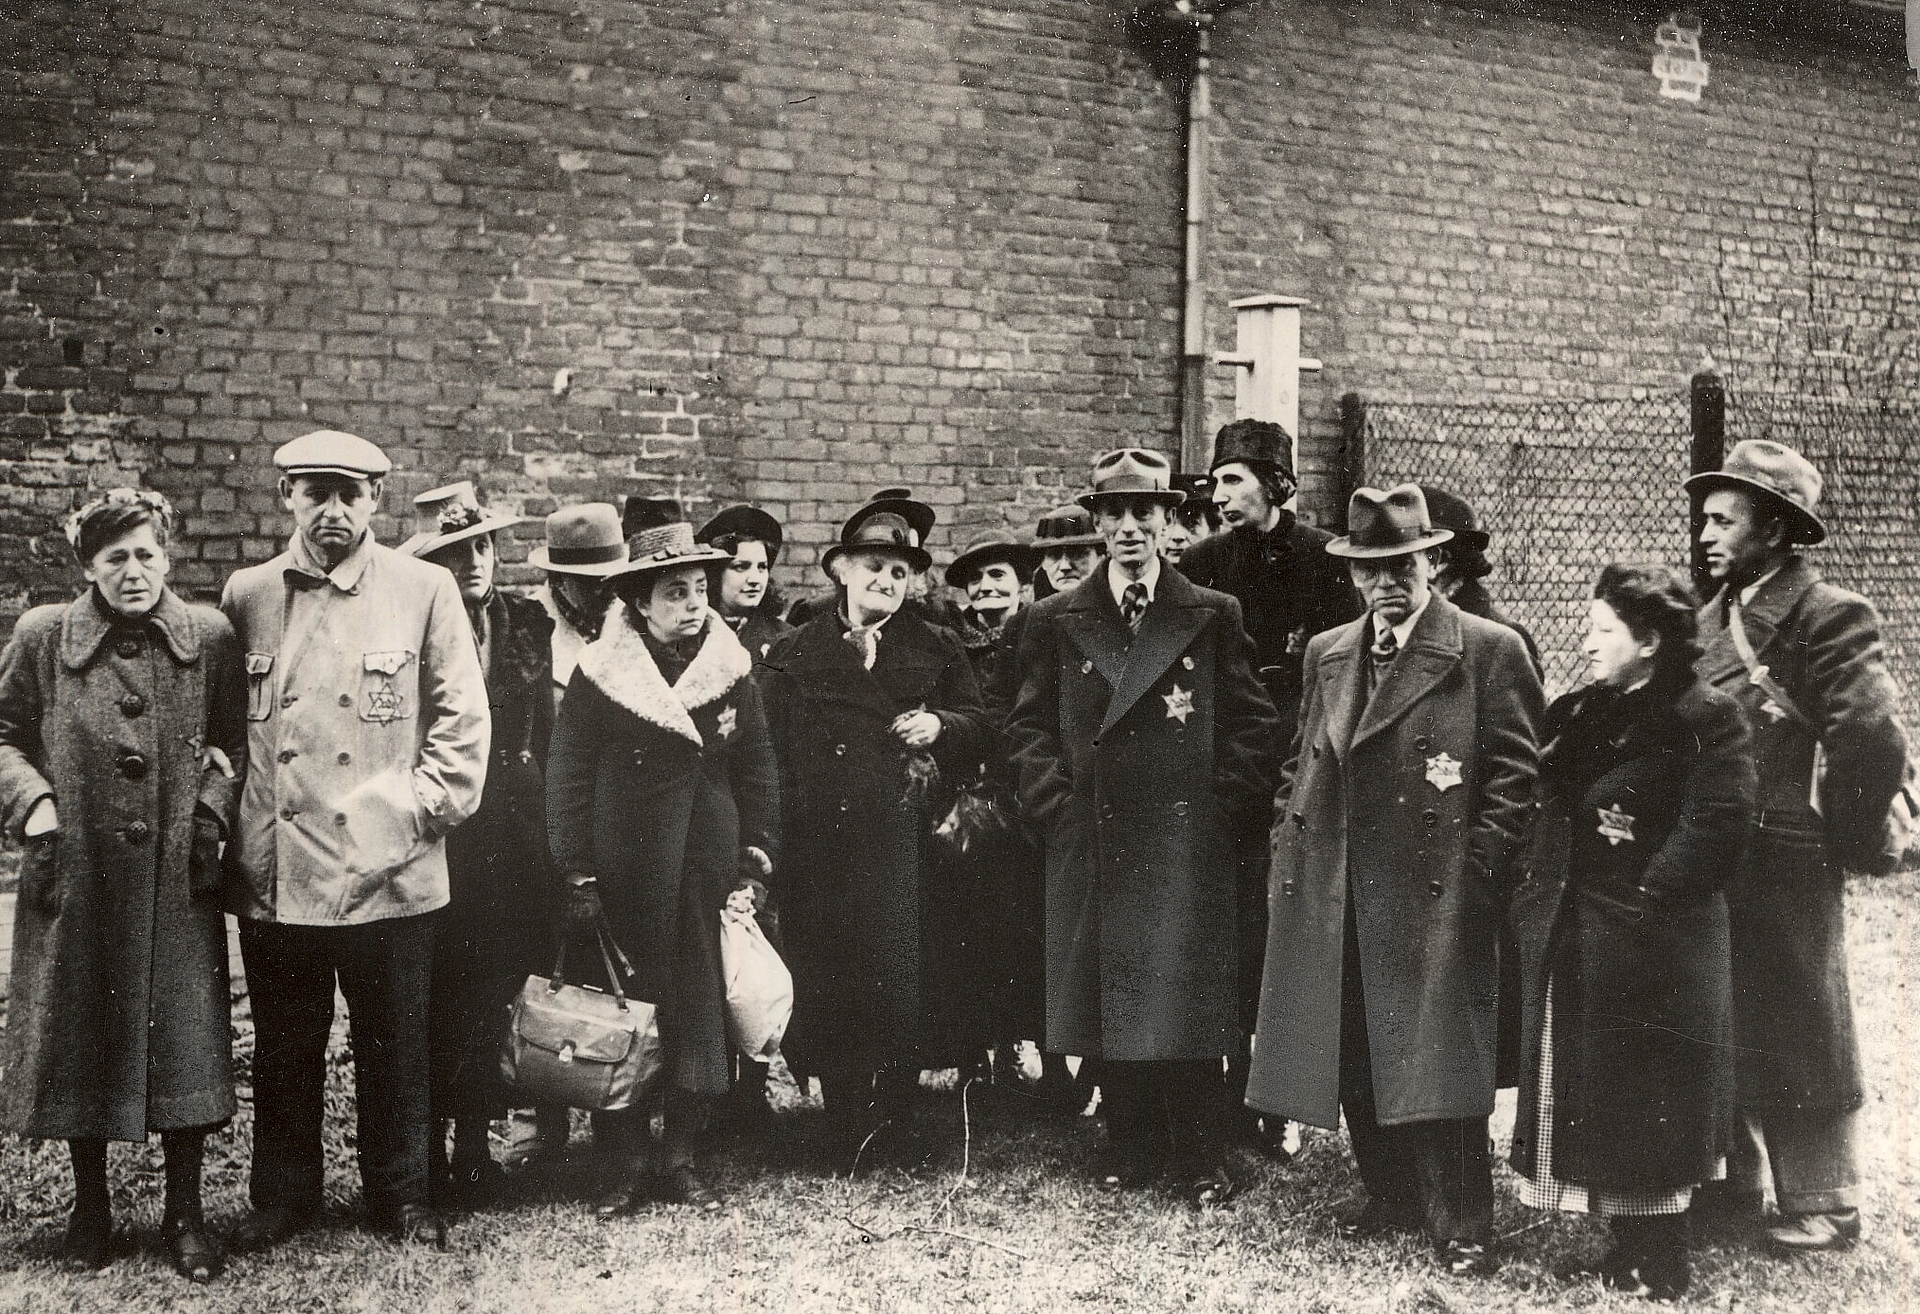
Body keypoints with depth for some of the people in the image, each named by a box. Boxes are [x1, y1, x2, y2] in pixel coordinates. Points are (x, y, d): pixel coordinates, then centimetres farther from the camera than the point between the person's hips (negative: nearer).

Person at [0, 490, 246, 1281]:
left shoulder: (210, 638, 0)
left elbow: (236, 741, 8)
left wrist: (215, 803, -6)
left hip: (177, 881, 0)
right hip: (75, 874, 1)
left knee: (183, 1036, 2)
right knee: (78, 1036, 10)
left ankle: (184, 1211, 17)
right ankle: (90, 1205, 28)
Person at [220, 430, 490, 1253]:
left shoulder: (425, 591, 0)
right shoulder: (246, 596, 8)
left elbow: (463, 718, 1)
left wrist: (426, 807, -5)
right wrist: (228, 822, 8)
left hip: (387, 870, -2)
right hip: (274, 872, 2)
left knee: (395, 1046, 9)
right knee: (283, 1047, 13)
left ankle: (401, 1196, 25)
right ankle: (282, 1197, 29)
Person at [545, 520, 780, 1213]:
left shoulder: (731, 668, 3)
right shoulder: (600, 673, -7)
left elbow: (756, 767, 10)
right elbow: (567, 778, -6)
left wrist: (758, 857, 3)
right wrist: (578, 877, -9)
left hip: (709, 869, 3)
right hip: (624, 875, -3)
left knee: (699, 1009, 7)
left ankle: (682, 1157, 20)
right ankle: (625, 1161, 16)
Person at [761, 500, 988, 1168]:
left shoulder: (937, 649, 14)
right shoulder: (794, 653, 11)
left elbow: (978, 729, 12)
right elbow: (773, 749, 6)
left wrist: (941, 725, -9)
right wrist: (777, 831, -5)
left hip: (908, 842, 0)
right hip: (821, 845, 0)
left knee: (906, 981, -3)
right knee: (828, 985, 3)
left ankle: (898, 1124, 15)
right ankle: (843, 1127, 17)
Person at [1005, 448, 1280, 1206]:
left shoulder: (1215, 618, 5)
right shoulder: (1056, 622, 8)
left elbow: (1250, 726, 5)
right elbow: (1030, 728, 9)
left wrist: (1225, 812, -3)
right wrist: (1059, 808, -1)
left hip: (1190, 843, -1)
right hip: (1093, 843, 2)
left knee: (1188, 999, 0)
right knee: (1108, 998, 6)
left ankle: (1200, 1159, 12)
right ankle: (1131, 1145, 20)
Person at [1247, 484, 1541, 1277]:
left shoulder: (1490, 652, -3)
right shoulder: (1326, 655, 15)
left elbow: (1513, 774, -6)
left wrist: (1478, 875, -12)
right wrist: (1291, 851, 11)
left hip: (1434, 899, -6)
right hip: (1333, 901, 6)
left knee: (1435, 1062, -4)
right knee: (1356, 1060, 12)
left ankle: (1460, 1230, 9)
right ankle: (1392, 1202, 29)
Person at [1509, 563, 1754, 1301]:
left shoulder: (1706, 720, -10)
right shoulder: (1575, 716, 12)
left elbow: (1716, 829, -18)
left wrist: (1643, 898, -17)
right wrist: (1535, 899, 5)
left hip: (1652, 948, -7)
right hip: (1570, 944, 7)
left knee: (1647, 1103, 2)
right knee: (1585, 1097, 11)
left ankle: (1657, 1264, 16)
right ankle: (1627, 1244, 25)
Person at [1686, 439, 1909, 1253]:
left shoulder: (1829, 616, -13)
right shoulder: (1712, 619, 12)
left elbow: (1874, 740, -19)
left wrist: (1842, 846, -11)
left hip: (1785, 869, -7)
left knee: (1799, 1039, 4)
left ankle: (1823, 1207, 18)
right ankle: (1731, 1186, 28)